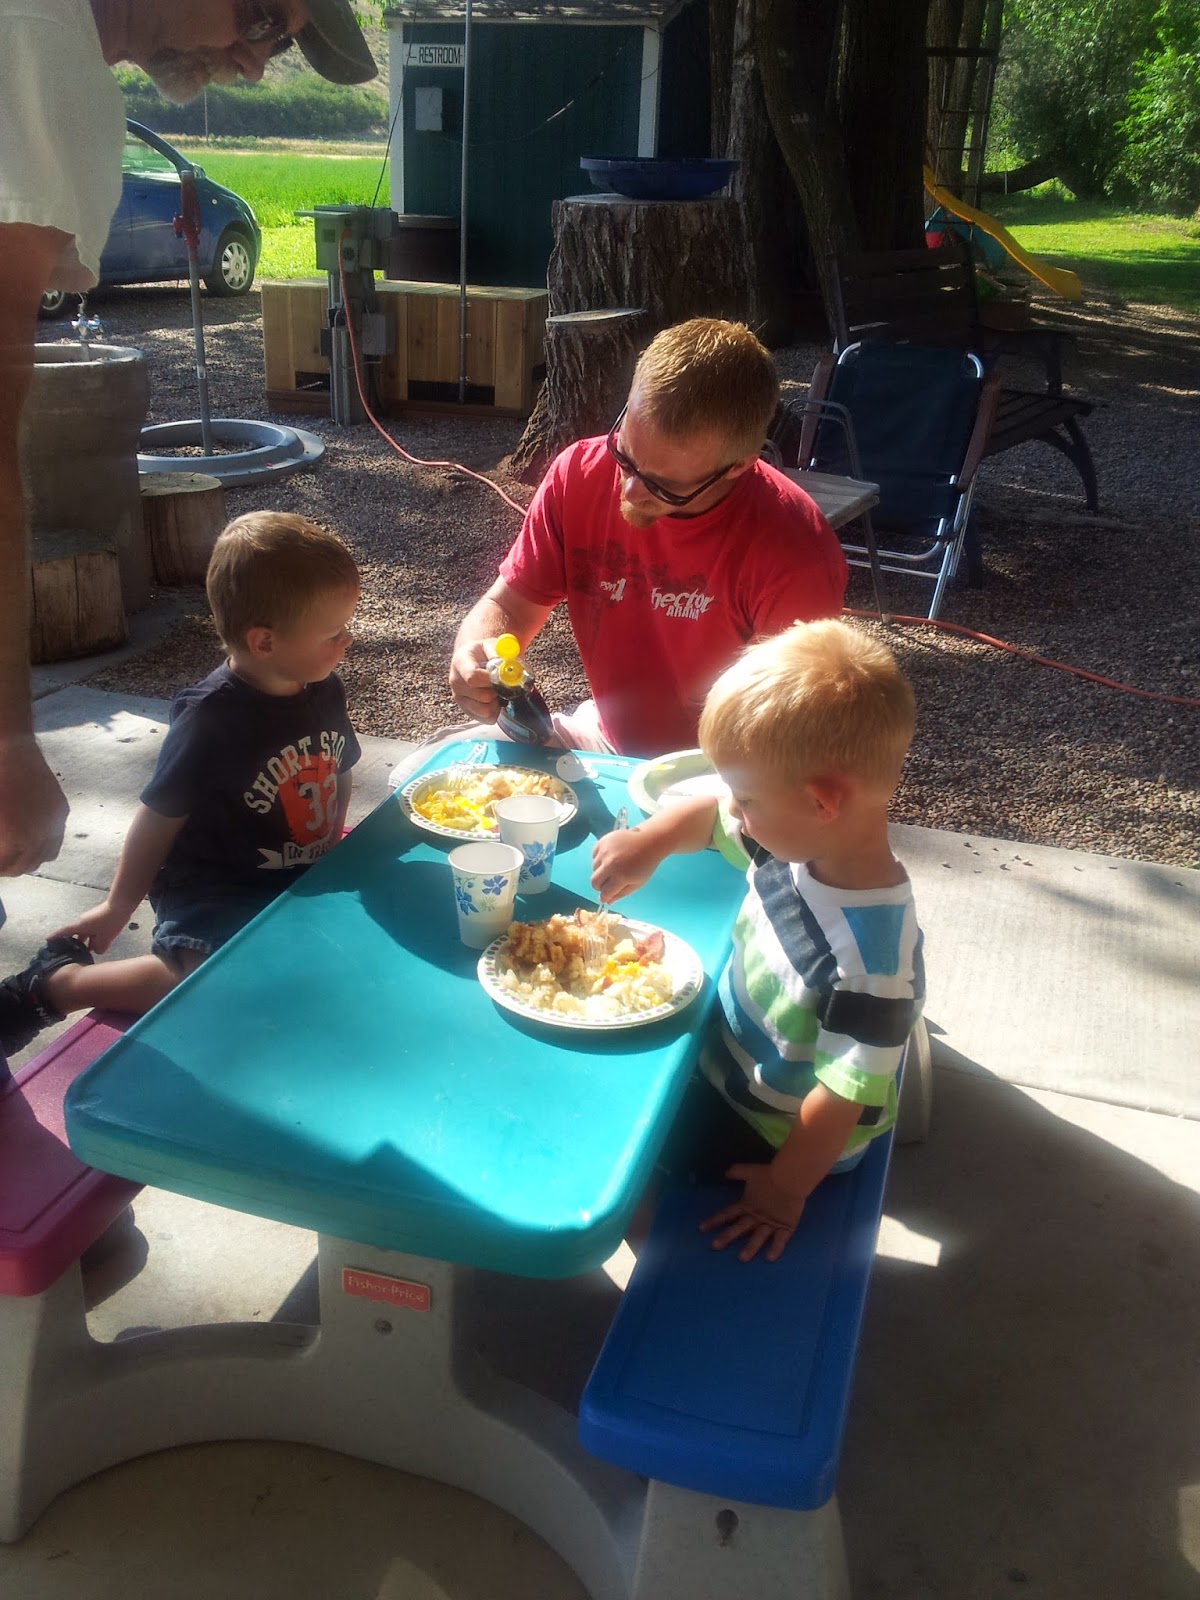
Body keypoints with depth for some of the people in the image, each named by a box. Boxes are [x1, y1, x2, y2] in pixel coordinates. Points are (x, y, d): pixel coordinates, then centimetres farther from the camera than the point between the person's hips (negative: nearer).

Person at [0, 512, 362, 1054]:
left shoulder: (325, 690, -1)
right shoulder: (210, 720, -21)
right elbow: (159, 819, -10)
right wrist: (118, 907, 0)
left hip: (305, 881, 8)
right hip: (214, 892, -7)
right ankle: (54, 984, -7)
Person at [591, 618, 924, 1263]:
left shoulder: (872, 955, -38)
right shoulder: (803, 840, -15)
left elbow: (848, 1094, -28)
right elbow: (711, 817, 4)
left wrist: (784, 1190, -17)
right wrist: (649, 841, -14)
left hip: (775, 1130, -7)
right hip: (730, 1051, 7)